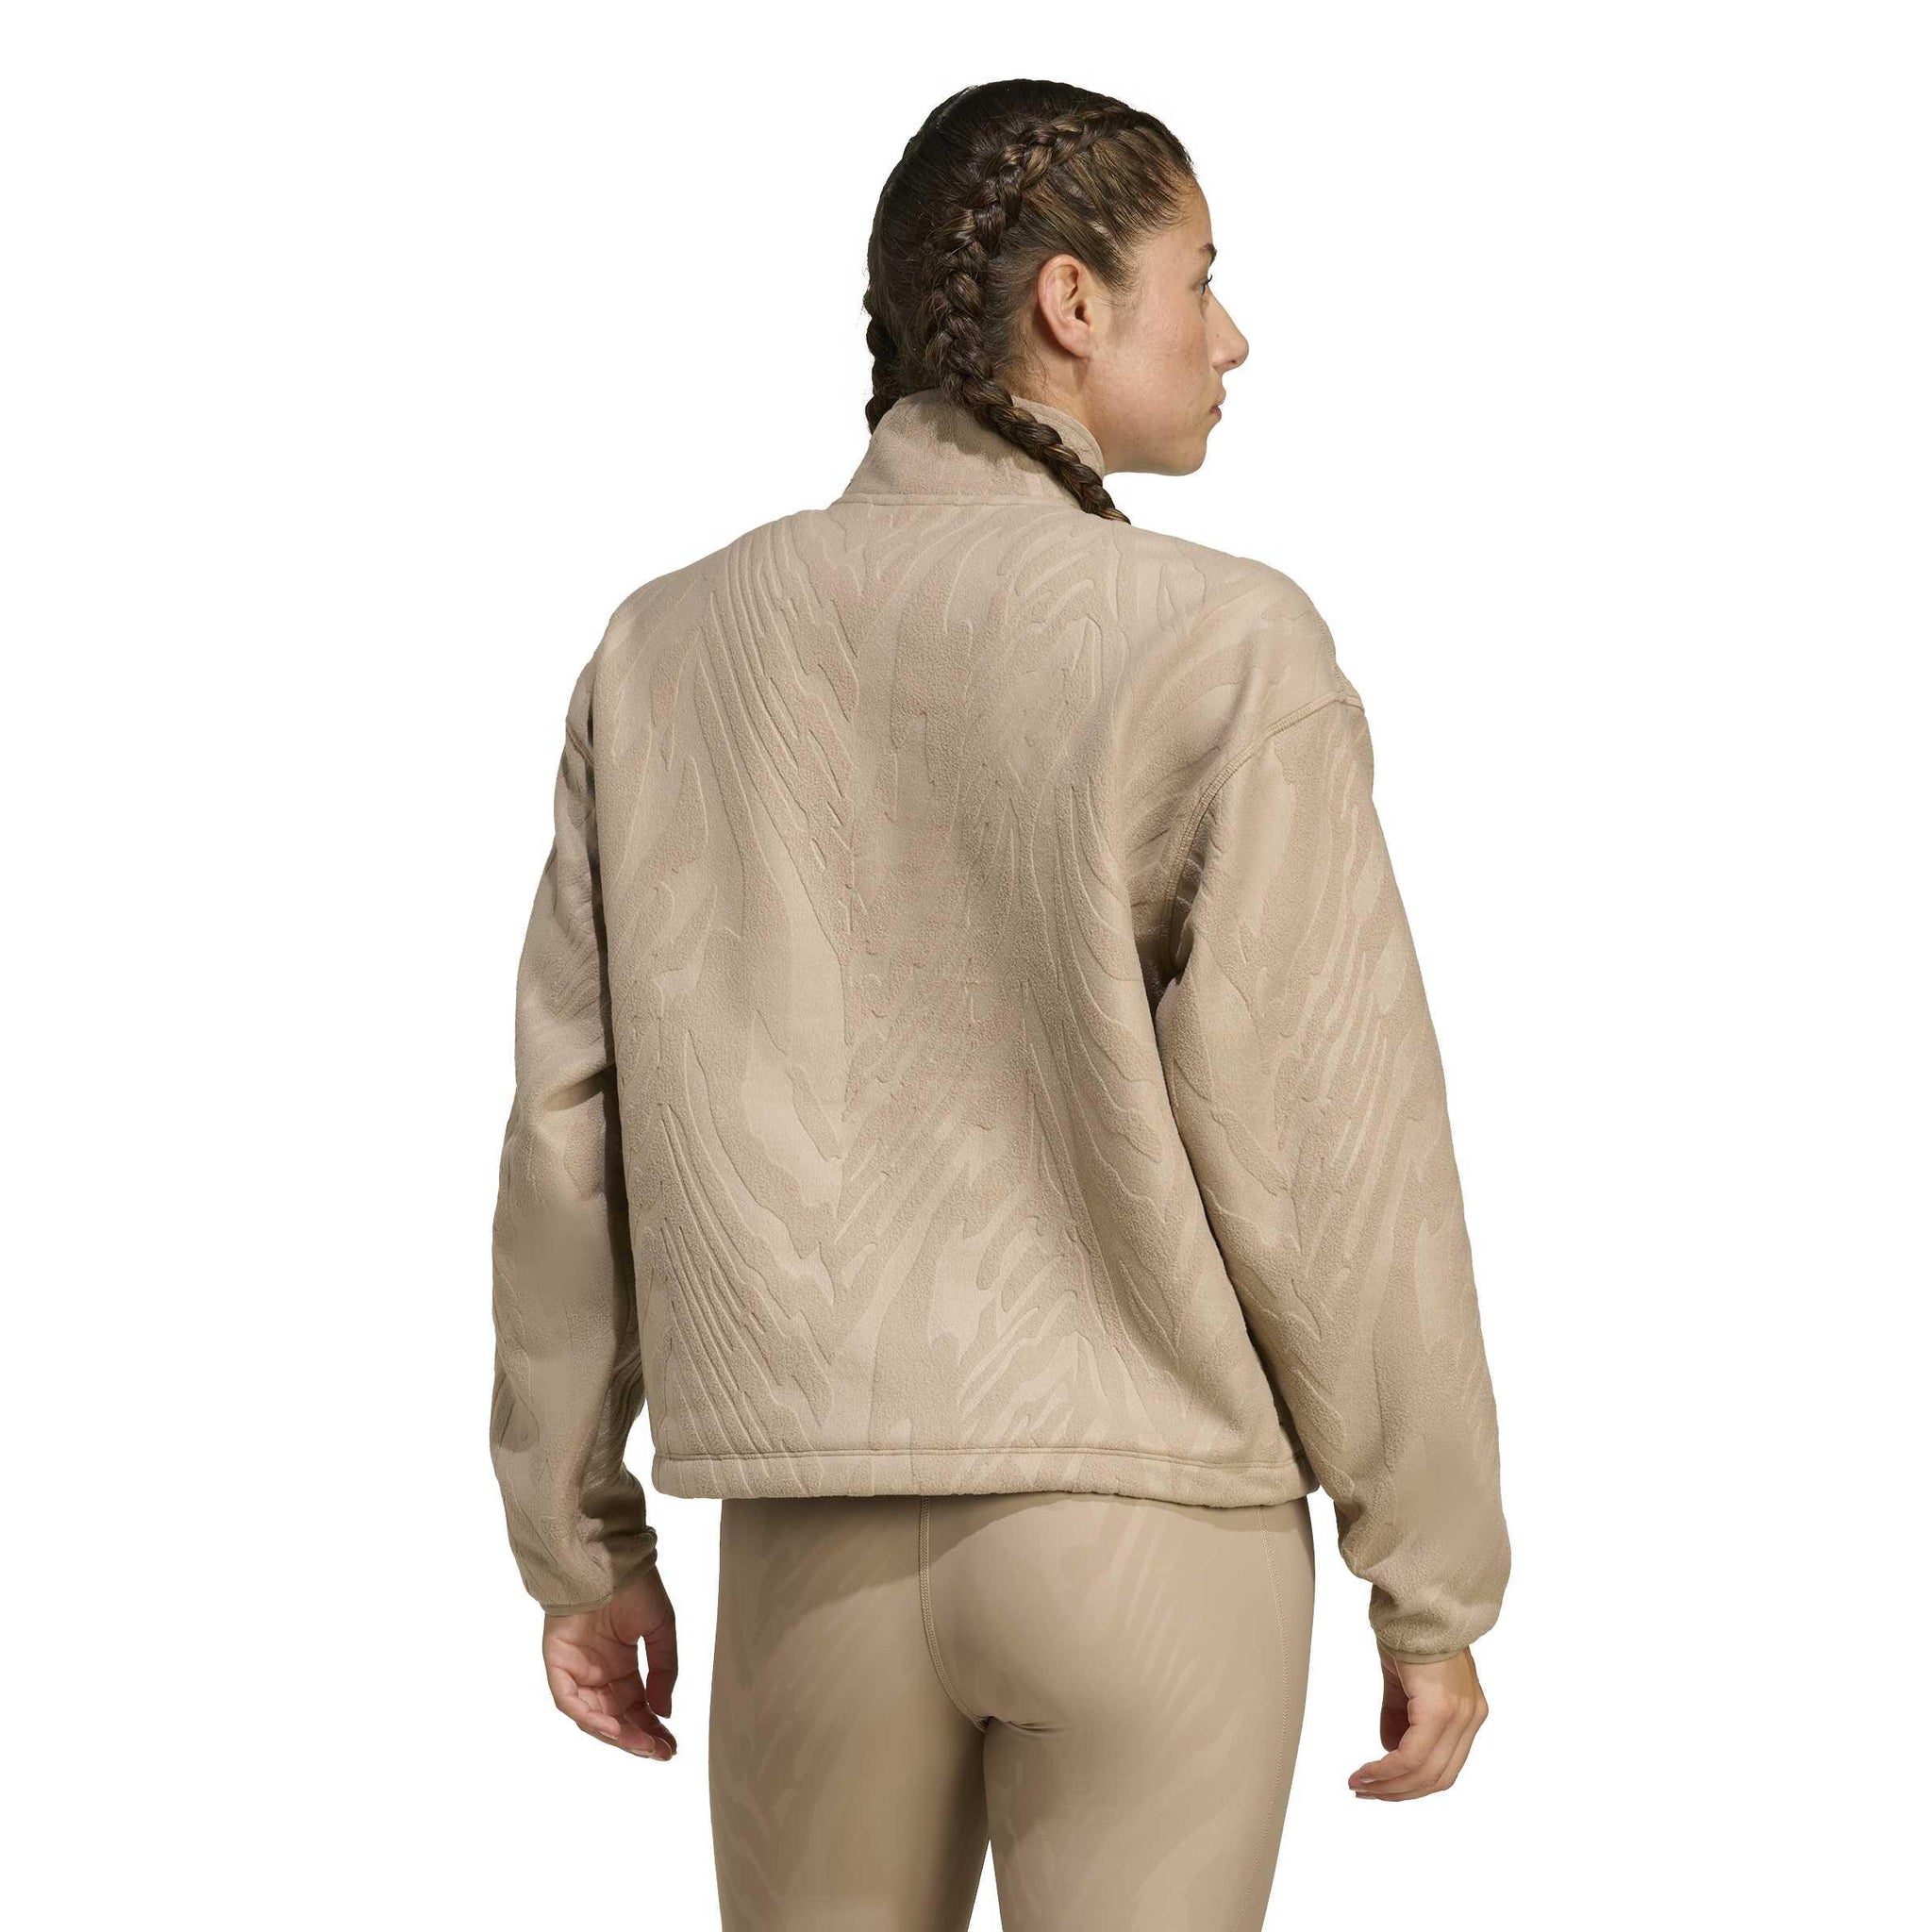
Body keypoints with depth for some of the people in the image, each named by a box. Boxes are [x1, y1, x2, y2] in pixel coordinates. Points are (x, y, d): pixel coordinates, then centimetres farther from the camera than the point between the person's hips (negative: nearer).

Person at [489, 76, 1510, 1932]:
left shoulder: (668, 647, 2)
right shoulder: (1221, 648, -11)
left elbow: (572, 1124, 4)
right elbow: (1331, 1152, -12)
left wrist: (581, 1540, 14)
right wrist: (1438, 1585, -3)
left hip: (820, 1539, 4)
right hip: (1151, 1525, -3)